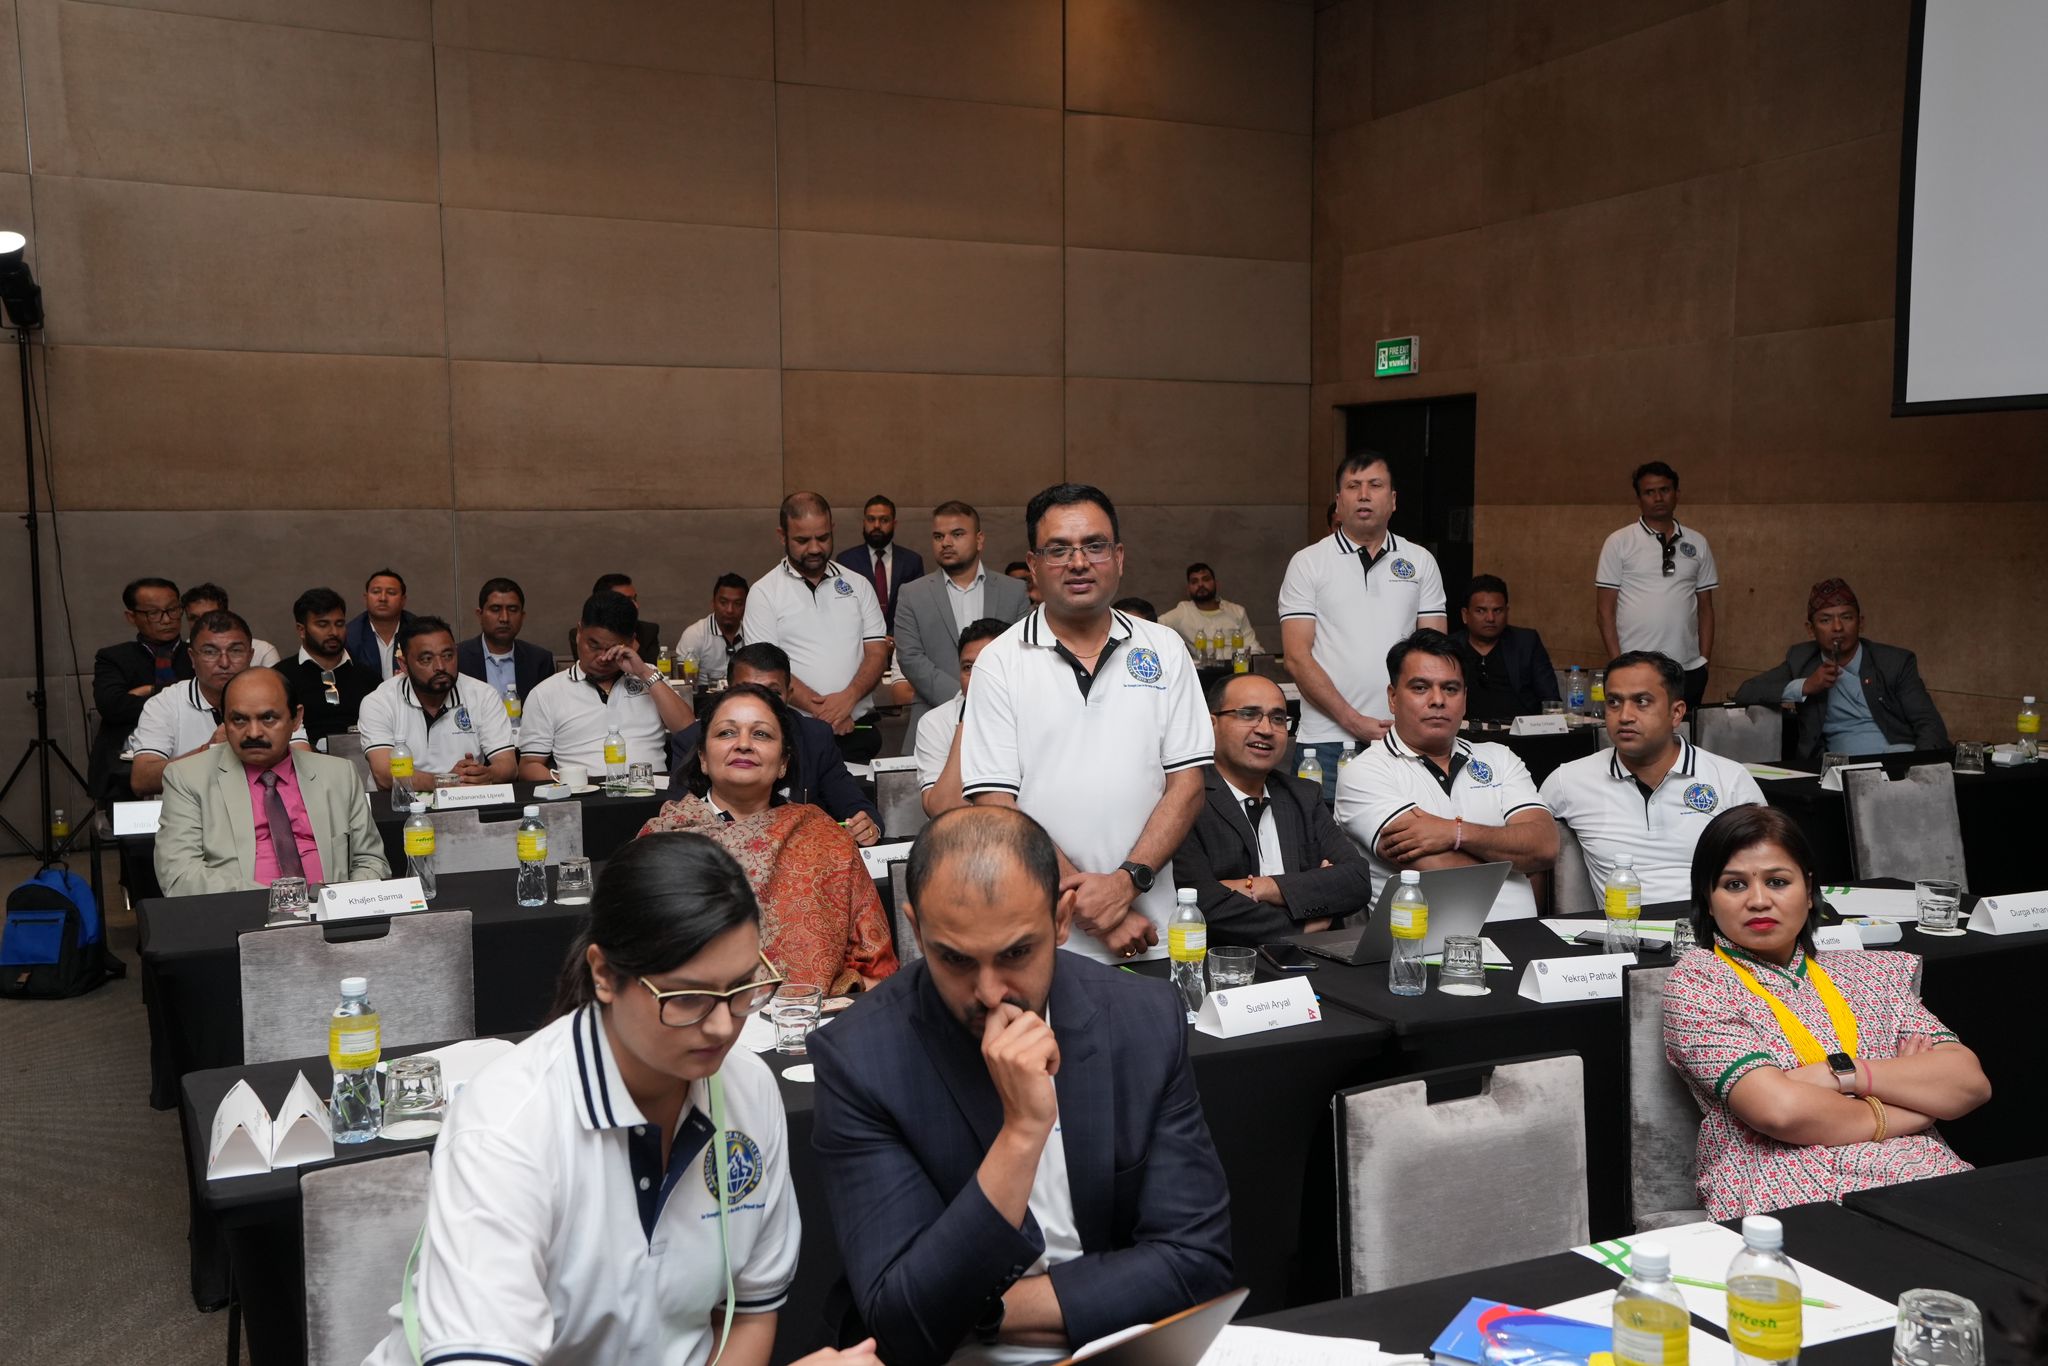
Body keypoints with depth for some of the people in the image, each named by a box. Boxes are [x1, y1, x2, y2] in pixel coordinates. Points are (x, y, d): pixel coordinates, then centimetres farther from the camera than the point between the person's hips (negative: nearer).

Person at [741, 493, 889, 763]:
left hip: (858, 730, 3)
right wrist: (824, 711, -15)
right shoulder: (764, 593, 1)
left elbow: (877, 653, 5)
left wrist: (847, 698, -14)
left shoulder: (858, 585, 11)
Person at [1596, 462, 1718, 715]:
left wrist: (1705, 660, 5)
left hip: (1689, 669, 3)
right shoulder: (1619, 543, 2)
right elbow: (1605, 609, 0)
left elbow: (1705, 608, 13)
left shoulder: (1697, 543, 11)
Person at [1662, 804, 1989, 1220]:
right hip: (1785, 1194, -5)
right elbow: (1778, 1109, -11)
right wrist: (1910, 1109, 2)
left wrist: (1838, 1074, -9)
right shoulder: (1697, 981, 4)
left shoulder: (1873, 973, 20)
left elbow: (1970, 1083, 6)